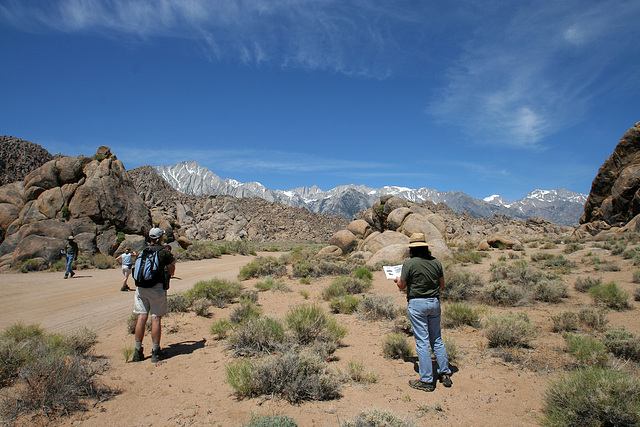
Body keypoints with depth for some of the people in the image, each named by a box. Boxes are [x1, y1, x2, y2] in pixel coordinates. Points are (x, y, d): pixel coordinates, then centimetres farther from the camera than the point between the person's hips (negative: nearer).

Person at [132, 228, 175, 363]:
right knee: (156, 318, 0)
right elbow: (171, 271, 2)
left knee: (142, 317, 6)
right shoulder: (164, 251, -3)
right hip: (157, 287, -4)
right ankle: (156, 353, 5)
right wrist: (172, 260, 19)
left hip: (141, 286, 4)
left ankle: (138, 352, 9)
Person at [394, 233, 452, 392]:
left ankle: (427, 380, 6)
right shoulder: (436, 262, 2)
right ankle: (445, 374, 23)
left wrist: (397, 280, 17)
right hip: (434, 302, 5)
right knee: (437, 340, 17)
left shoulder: (409, 264, -13)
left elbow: (402, 286, -5)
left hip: (417, 303, -5)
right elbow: (442, 284, 12)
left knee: (422, 342, 0)